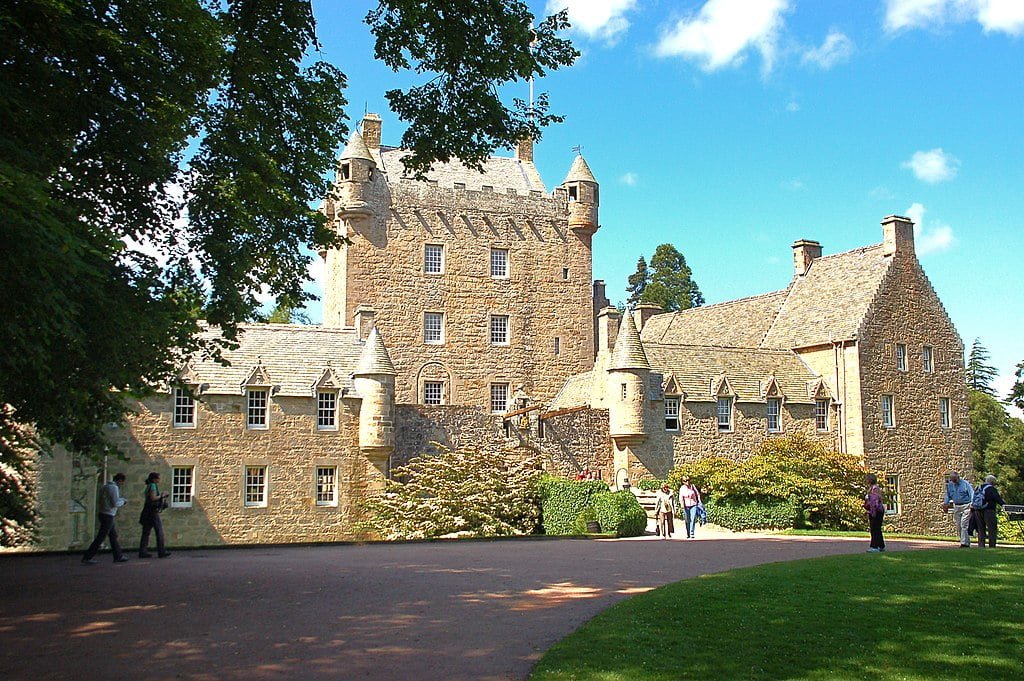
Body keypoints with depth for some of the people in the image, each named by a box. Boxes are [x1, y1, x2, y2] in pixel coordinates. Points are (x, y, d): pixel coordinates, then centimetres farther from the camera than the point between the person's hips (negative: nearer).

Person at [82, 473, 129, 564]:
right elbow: (115, 503, -21)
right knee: (100, 537, -5)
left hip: (102, 514, 10)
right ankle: (87, 557, -3)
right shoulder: (114, 488, -16)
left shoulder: (105, 487, 13)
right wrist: (122, 502, 2)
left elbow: (99, 501, 18)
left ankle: (118, 556, 19)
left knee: (113, 536, 15)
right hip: (108, 516, -10)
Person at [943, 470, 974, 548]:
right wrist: (946, 503, 8)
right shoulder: (950, 485, 8)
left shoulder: (965, 484, -9)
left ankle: (964, 543, -13)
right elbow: (948, 495, 20)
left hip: (966, 506, -6)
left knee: (964, 525, -13)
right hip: (956, 507, 6)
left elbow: (972, 494, -10)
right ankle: (967, 542, 15)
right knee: (958, 526, 6)